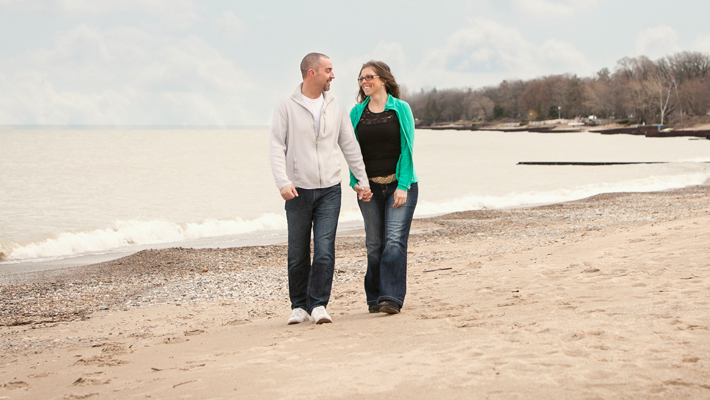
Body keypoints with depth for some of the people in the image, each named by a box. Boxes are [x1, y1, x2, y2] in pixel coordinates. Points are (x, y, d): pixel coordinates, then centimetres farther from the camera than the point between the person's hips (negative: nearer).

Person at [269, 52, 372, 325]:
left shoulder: (335, 108, 9)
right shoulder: (287, 108, -1)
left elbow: (350, 147, 14)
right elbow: (276, 147, -7)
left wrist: (362, 180, 11)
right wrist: (283, 182, -20)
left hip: (330, 190, 2)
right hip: (298, 190, -2)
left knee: (325, 250, -9)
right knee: (298, 254, 5)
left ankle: (318, 305, -3)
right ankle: (299, 306, 17)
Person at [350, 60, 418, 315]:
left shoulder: (401, 109, 0)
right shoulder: (356, 113, 8)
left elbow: (407, 148, -4)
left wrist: (403, 186, -11)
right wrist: (355, 180, -6)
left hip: (399, 185, -3)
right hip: (369, 187, 3)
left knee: (395, 241, -12)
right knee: (374, 244, 6)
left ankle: (391, 298, -14)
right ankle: (374, 298, 15)